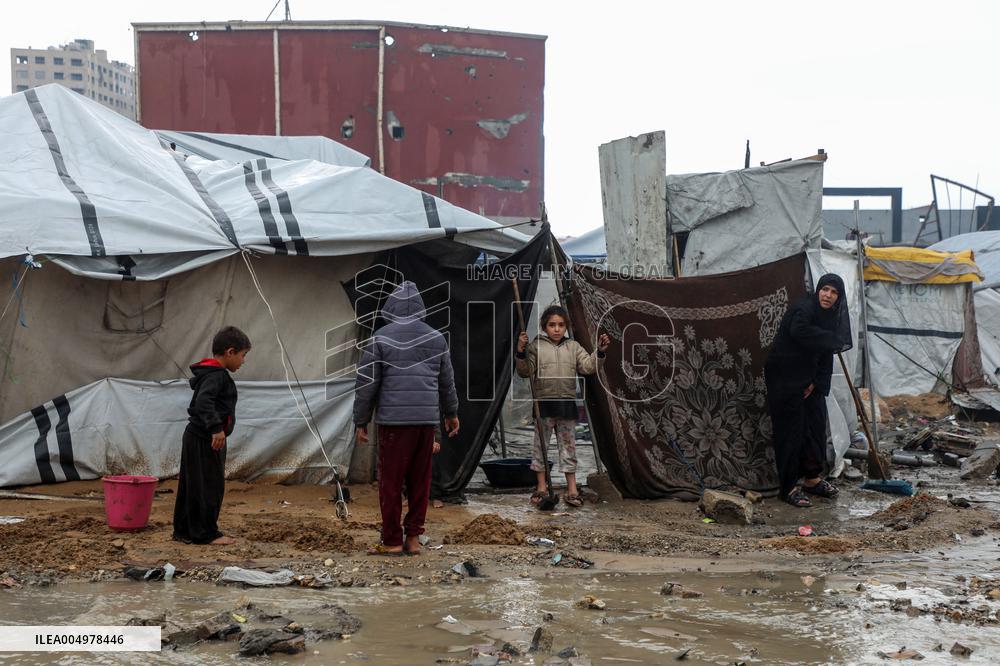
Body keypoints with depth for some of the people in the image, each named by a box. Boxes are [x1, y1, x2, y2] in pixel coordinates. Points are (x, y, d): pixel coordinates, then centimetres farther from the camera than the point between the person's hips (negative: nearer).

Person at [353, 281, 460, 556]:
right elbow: (447, 381, 21)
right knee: (420, 480, 10)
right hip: (427, 419, 4)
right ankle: (413, 538, 12)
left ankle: (392, 541, 4)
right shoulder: (436, 338, 11)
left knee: (391, 481, 1)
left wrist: (361, 421, 6)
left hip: (393, 420, -4)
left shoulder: (381, 338, -2)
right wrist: (451, 413, 34)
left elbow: (366, 384, -2)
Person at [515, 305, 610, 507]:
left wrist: (599, 352, -9)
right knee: (540, 445, 5)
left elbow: (588, 367, 4)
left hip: (567, 404, 2)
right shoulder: (535, 346, 0)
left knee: (568, 445, 6)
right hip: (543, 403, -2)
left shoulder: (573, 347, 9)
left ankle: (572, 489, 11)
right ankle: (541, 487, 15)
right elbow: (525, 372, -5)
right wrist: (521, 352, -19)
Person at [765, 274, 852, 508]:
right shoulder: (803, 308, -18)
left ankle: (812, 478, 29)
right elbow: (799, 331, -39)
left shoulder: (830, 316, 8)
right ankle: (789, 487, 4)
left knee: (816, 425, 13)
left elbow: (826, 354, 11)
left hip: (808, 380, 8)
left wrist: (817, 382, -1)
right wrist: (835, 340, -26)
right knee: (790, 431, -4)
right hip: (785, 379, -8)